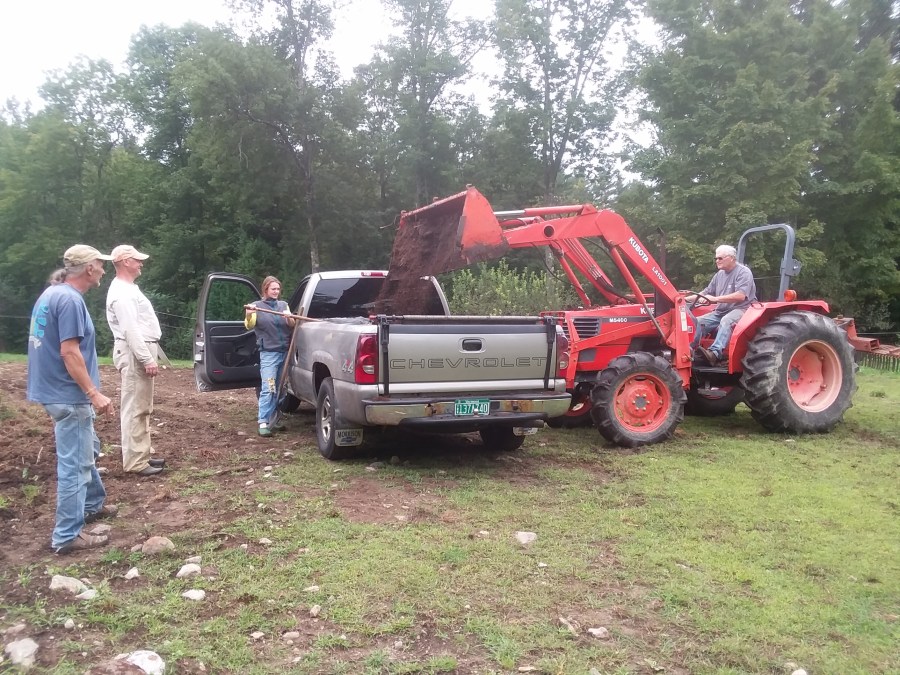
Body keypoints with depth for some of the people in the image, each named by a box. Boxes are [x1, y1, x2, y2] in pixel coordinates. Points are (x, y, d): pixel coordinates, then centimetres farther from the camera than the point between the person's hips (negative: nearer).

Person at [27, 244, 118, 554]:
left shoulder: (53, 293, 12)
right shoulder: (69, 299, -19)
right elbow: (69, 352, -25)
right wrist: (94, 393, -23)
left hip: (61, 391, 11)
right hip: (69, 395, -11)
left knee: (87, 451, 25)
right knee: (74, 464, -3)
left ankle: (92, 504, 40)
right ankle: (67, 536, 5)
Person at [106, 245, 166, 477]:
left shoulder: (129, 289, 18)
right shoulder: (121, 293, -16)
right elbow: (130, 330, -23)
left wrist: (149, 355, 21)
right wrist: (147, 359, -25)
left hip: (141, 351, 11)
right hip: (134, 354, -11)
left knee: (142, 408, 15)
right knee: (134, 409, -8)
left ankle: (142, 455, 22)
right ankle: (135, 462, -5)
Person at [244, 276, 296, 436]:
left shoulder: (283, 305, 12)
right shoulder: (257, 306, 1)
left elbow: (292, 326, 9)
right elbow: (249, 326, -9)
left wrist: (289, 318, -14)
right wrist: (248, 315, -31)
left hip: (285, 352, 5)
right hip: (268, 353, -5)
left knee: (278, 389, 9)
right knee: (268, 388, -13)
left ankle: (271, 418, 19)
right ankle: (263, 423, -14)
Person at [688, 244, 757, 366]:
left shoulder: (744, 272, -9)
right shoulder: (719, 274, 15)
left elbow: (740, 296, -23)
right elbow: (706, 292, 20)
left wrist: (716, 299, -27)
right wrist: (687, 298, 6)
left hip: (740, 309, -8)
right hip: (721, 312, 8)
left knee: (726, 321, -39)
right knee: (698, 322, -13)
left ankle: (715, 353, -55)